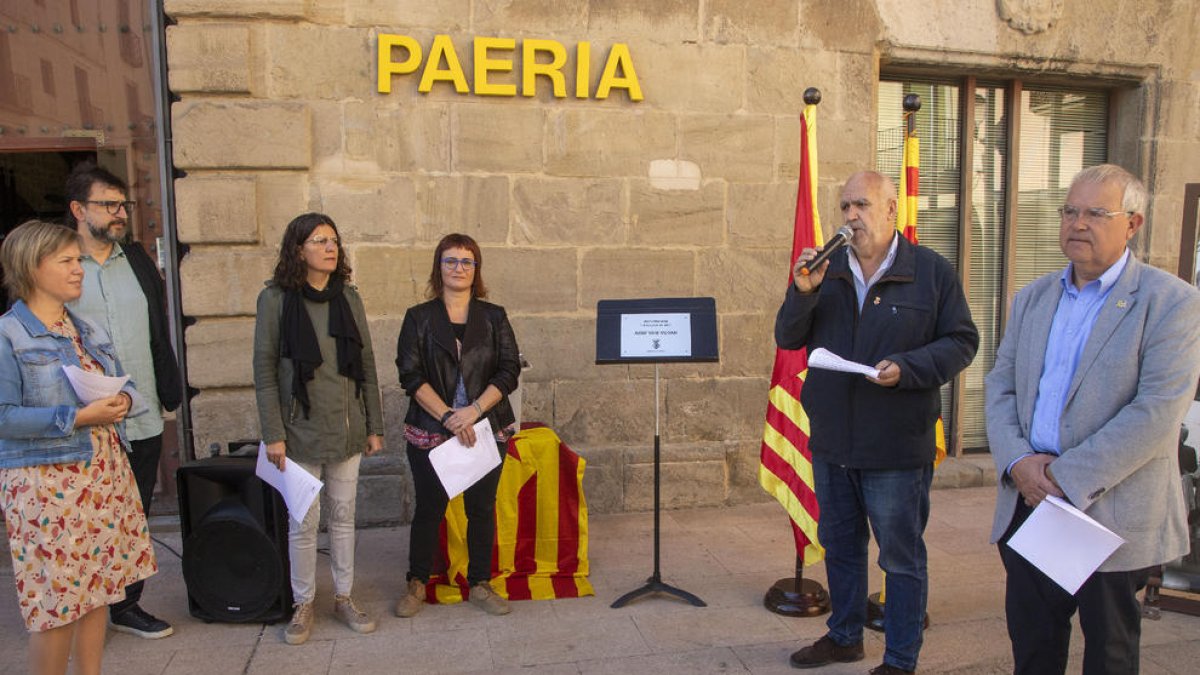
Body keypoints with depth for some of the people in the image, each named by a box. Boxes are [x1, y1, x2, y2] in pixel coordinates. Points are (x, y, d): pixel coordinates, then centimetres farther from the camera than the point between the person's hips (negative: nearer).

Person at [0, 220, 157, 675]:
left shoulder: (88, 330, 12)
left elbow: (125, 386, 17)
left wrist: (123, 401, -5)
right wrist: (78, 417, -21)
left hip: (105, 475, 7)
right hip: (46, 483, -6)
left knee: (97, 589, 13)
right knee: (57, 602, 1)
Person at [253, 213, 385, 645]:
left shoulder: (348, 298, 5)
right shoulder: (276, 299, -6)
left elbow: (367, 365, 8)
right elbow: (264, 370, -6)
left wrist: (374, 426, 7)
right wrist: (273, 434, -10)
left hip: (347, 428, 3)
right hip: (300, 429, -3)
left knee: (344, 515, 12)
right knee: (303, 521, 5)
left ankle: (344, 598, 27)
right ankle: (303, 605, 23)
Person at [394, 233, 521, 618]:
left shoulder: (494, 317, 6)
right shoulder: (419, 318, 2)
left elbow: (509, 371, -1)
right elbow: (411, 376, -5)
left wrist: (474, 409, -14)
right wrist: (448, 417, -16)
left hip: (486, 429, 1)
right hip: (431, 431, -1)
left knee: (482, 508, 8)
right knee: (429, 508, 6)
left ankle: (480, 584, 23)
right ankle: (417, 584, 25)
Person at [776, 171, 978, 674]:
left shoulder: (932, 272, -5)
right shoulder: (826, 270, 4)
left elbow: (961, 342, -5)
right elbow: (787, 339, 1)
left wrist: (906, 368, -20)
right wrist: (802, 294, -16)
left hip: (897, 446, -4)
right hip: (831, 441, 4)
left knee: (902, 558, 8)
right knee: (839, 547, 20)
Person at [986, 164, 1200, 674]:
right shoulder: (1033, 298, 11)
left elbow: (1158, 410, -17)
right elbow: (1000, 387, 8)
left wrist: (1067, 477, -19)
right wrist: (1018, 462, -10)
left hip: (1113, 512, -4)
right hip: (1028, 500, 5)